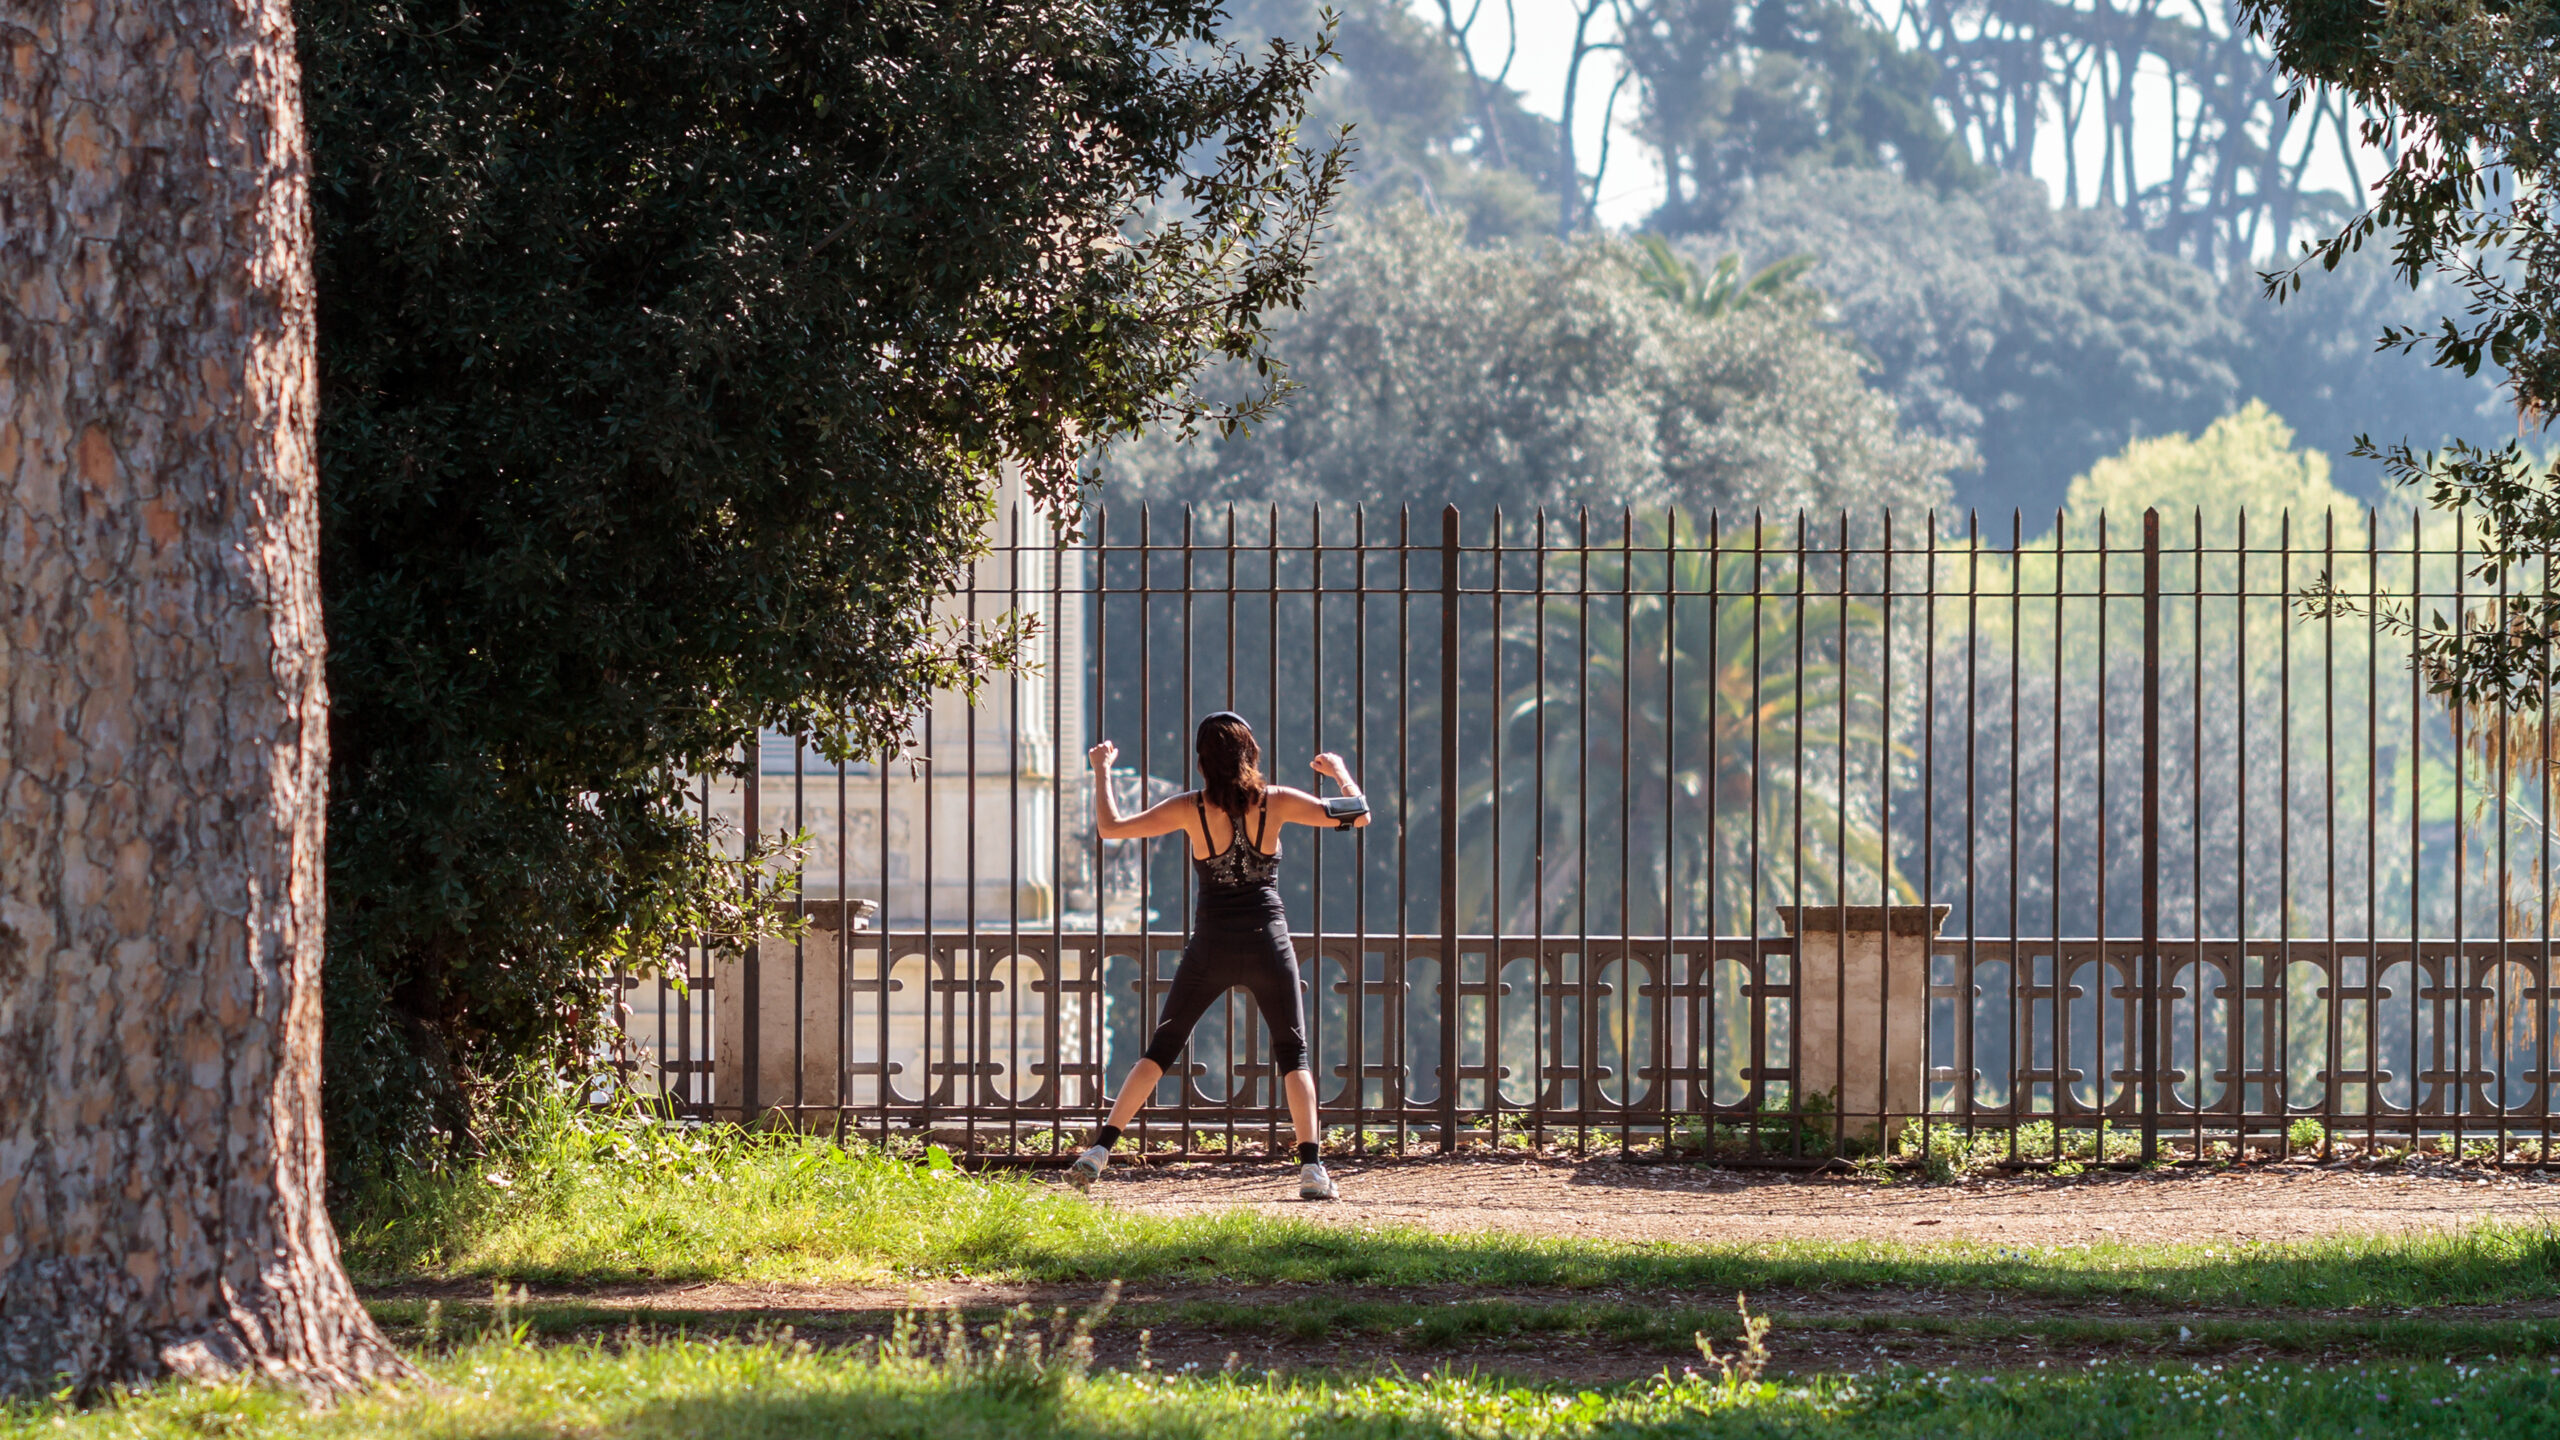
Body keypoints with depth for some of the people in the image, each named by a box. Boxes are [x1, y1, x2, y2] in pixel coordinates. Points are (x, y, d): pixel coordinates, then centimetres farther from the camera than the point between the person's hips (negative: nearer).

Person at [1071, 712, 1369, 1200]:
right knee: (1293, 1054, 10)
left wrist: (1101, 771, 11)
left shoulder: (1191, 809, -4)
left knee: (1162, 1047, 10)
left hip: (1212, 947, 0)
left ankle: (1099, 1150, 3)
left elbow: (1111, 827, -3)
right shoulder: (1275, 802, -3)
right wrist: (1340, 773, 19)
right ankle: (1312, 1167, -5)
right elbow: (1358, 815, 0)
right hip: (1268, 941, 0)